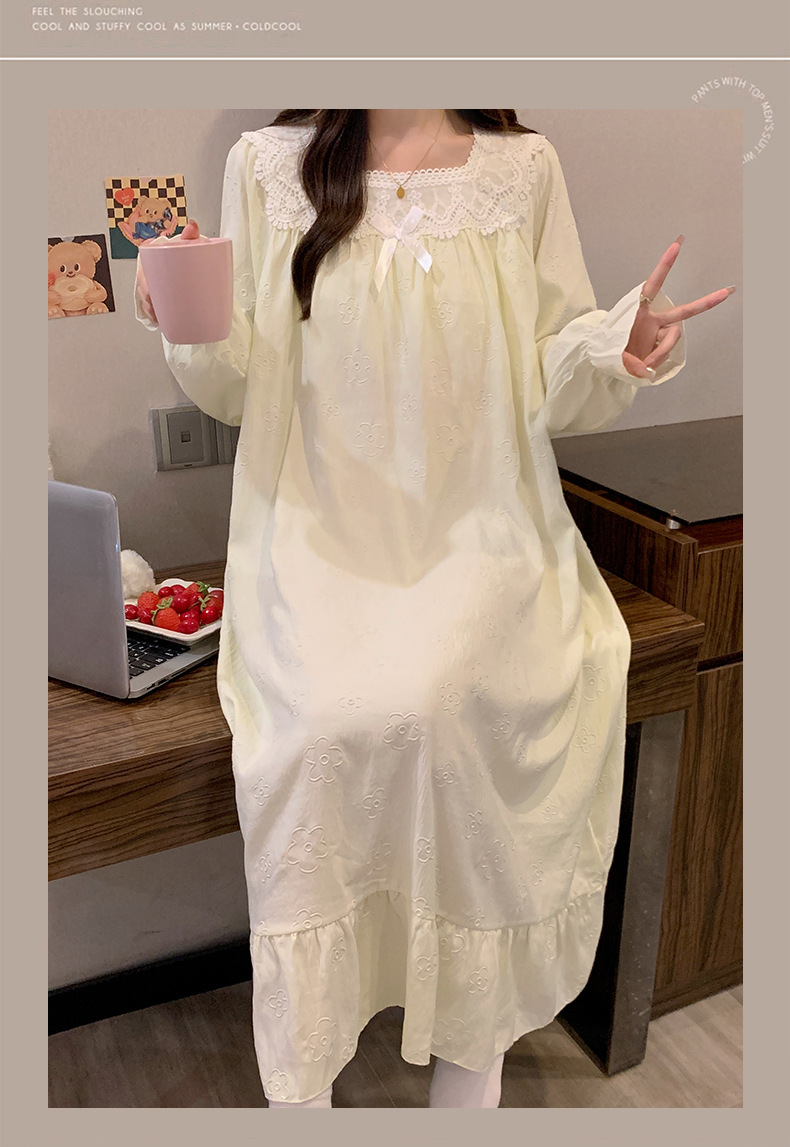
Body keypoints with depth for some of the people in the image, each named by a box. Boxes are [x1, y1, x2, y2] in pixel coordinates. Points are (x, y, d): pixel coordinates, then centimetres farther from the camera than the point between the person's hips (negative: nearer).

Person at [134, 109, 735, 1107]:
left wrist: (614, 348, -13)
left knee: (431, 700, -28)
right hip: (316, 532, 1)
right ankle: (300, 1079, -3)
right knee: (324, 721, -27)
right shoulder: (268, 164, 6)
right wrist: (198, 332, -13)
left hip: (478, 535, 0)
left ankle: (472, 1039, -1)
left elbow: (546, 393, 8)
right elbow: (240, 389, 7)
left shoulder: (522, 166, 6)